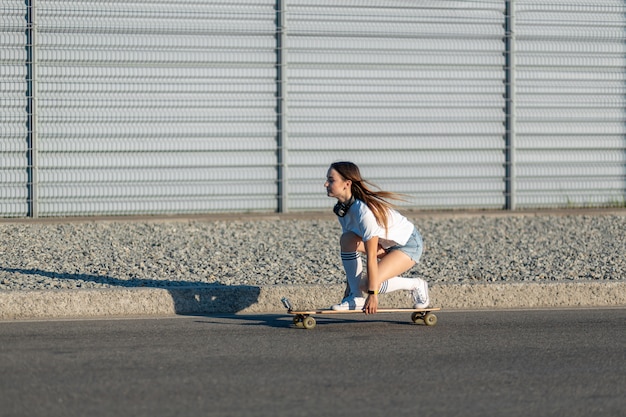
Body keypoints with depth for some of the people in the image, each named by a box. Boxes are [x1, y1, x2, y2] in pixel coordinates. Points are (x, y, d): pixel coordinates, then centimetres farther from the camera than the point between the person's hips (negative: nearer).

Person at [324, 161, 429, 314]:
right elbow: (349, 248, 1)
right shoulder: (342, 208, -7)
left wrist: (372, 294, -30)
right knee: (347, 240, -19)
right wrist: (349, 285, 1)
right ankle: (355, 297, -12)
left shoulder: (365, 211, -34)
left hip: (409, 245, -8)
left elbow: (371, 257, -32)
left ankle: (415, 285, 0)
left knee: (366, 284, -24)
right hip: (386, 243, 8)